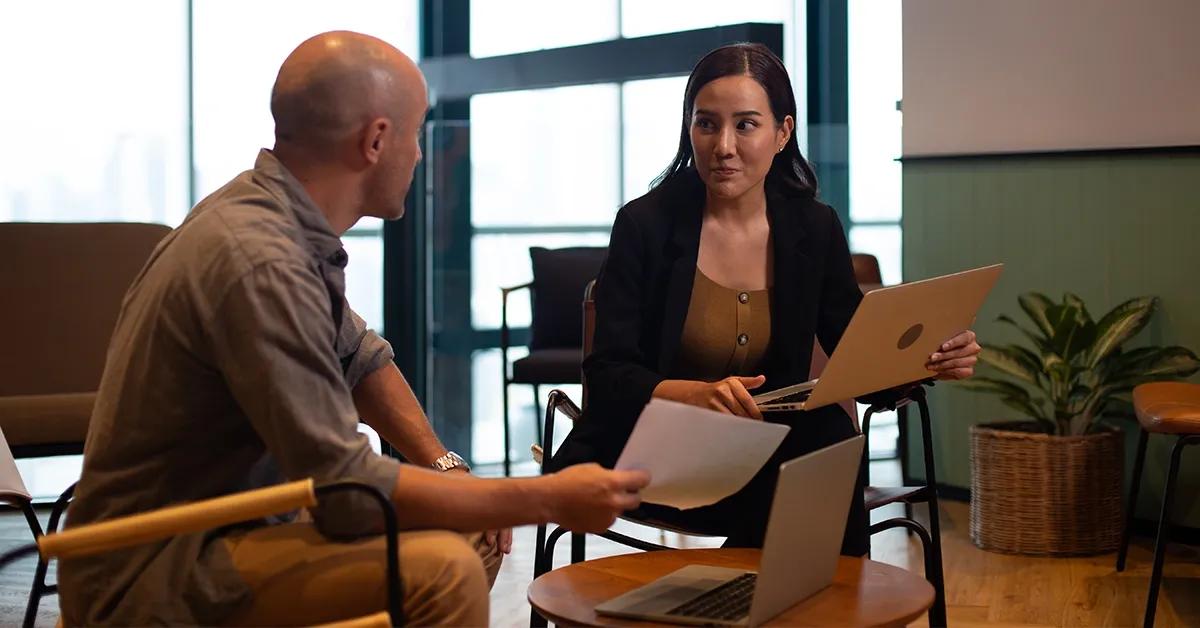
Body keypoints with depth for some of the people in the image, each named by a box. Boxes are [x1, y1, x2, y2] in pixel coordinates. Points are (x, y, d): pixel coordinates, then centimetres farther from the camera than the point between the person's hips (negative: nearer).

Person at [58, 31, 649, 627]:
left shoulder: (264, 211, 3)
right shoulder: (260, 264, -27)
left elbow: (362, 358, 17)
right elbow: (347, 488, -27)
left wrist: (446, 468, 3)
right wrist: (548, 499, -20)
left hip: (207, 535, 10)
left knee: (473, 539, 10)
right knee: (443, 571, -27)